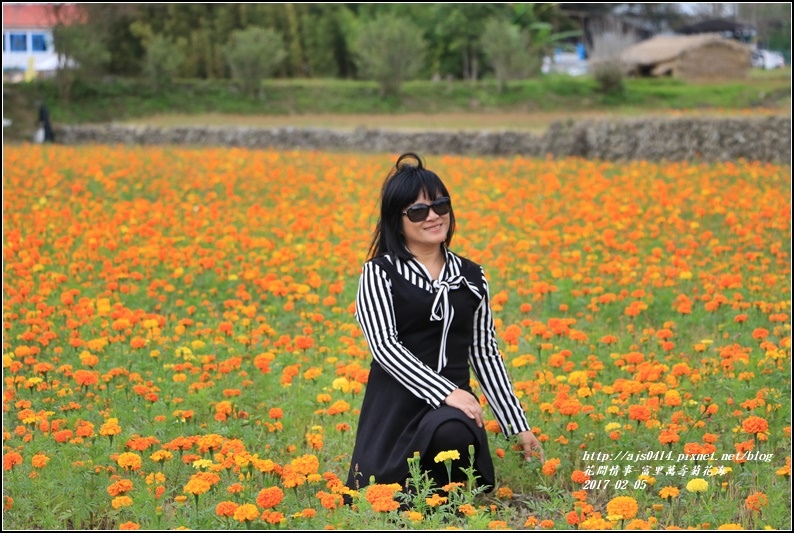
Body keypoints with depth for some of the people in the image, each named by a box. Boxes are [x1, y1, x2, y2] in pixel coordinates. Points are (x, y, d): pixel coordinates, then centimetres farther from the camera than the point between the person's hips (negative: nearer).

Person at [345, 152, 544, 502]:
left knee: (452, 434, -36)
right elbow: (383, 345, -11)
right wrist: (446, 391, -22)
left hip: (455, 405, 2)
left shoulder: (471, 277, 14)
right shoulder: (380, 273, 2)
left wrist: (519, 425, 13)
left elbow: (485, 354, 17)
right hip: (395, 406, -2)